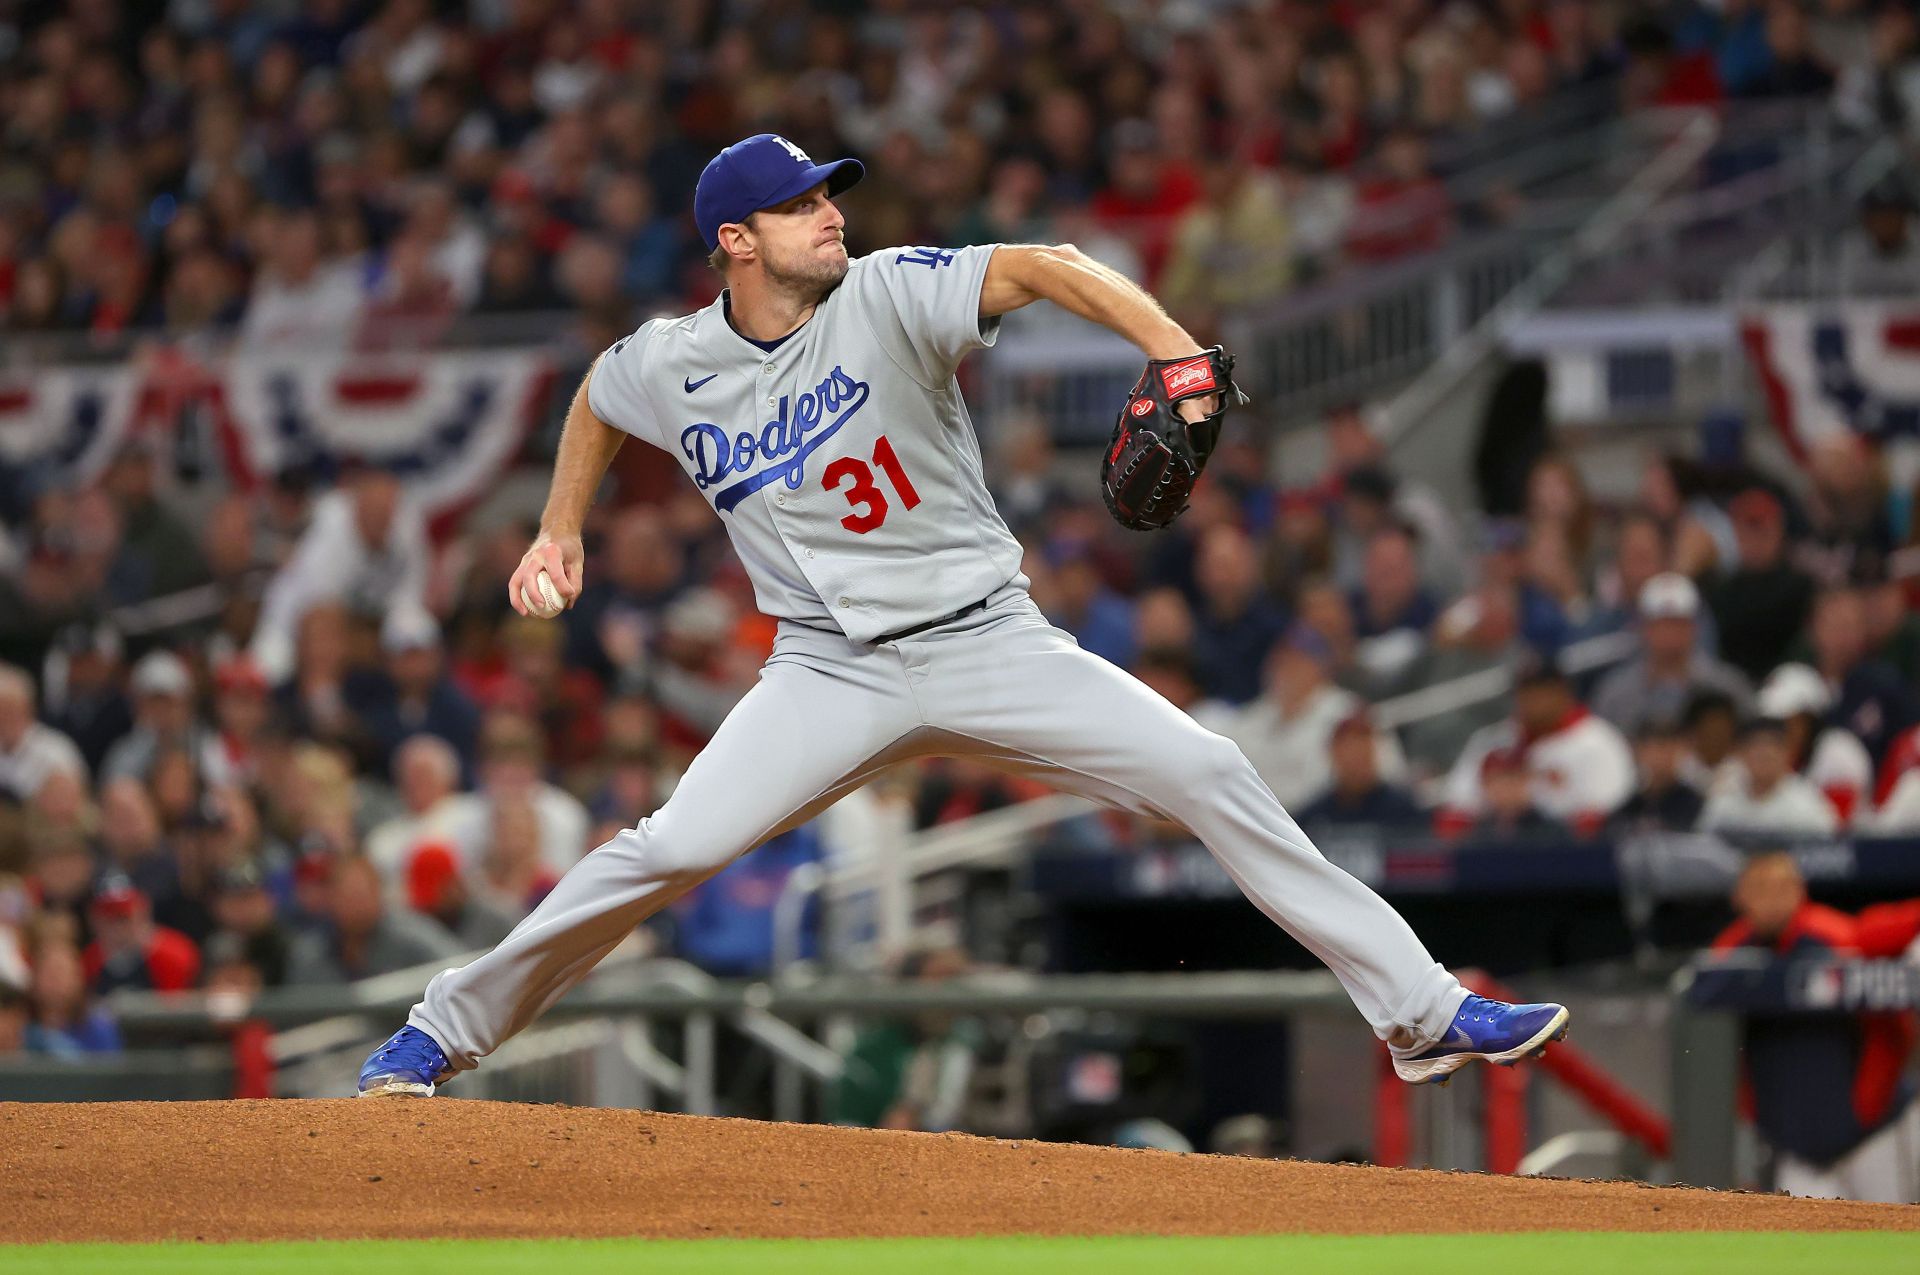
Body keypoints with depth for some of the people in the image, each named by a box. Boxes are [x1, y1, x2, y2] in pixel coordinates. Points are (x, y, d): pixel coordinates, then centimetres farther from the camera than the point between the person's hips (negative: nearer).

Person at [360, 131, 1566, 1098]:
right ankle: (447, 1029, 1)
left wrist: (1175, 349, -39)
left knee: (1214, 778, -11)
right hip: (832, 672, 0)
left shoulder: (888, 297, -10)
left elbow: (1042, 268, -24)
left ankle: (1422, 1011, -5)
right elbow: (599, 398, 23)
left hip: (991, 642, 0)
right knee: (672, 849, -17)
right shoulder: (669, 368, -1)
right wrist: (561, 530, 22)